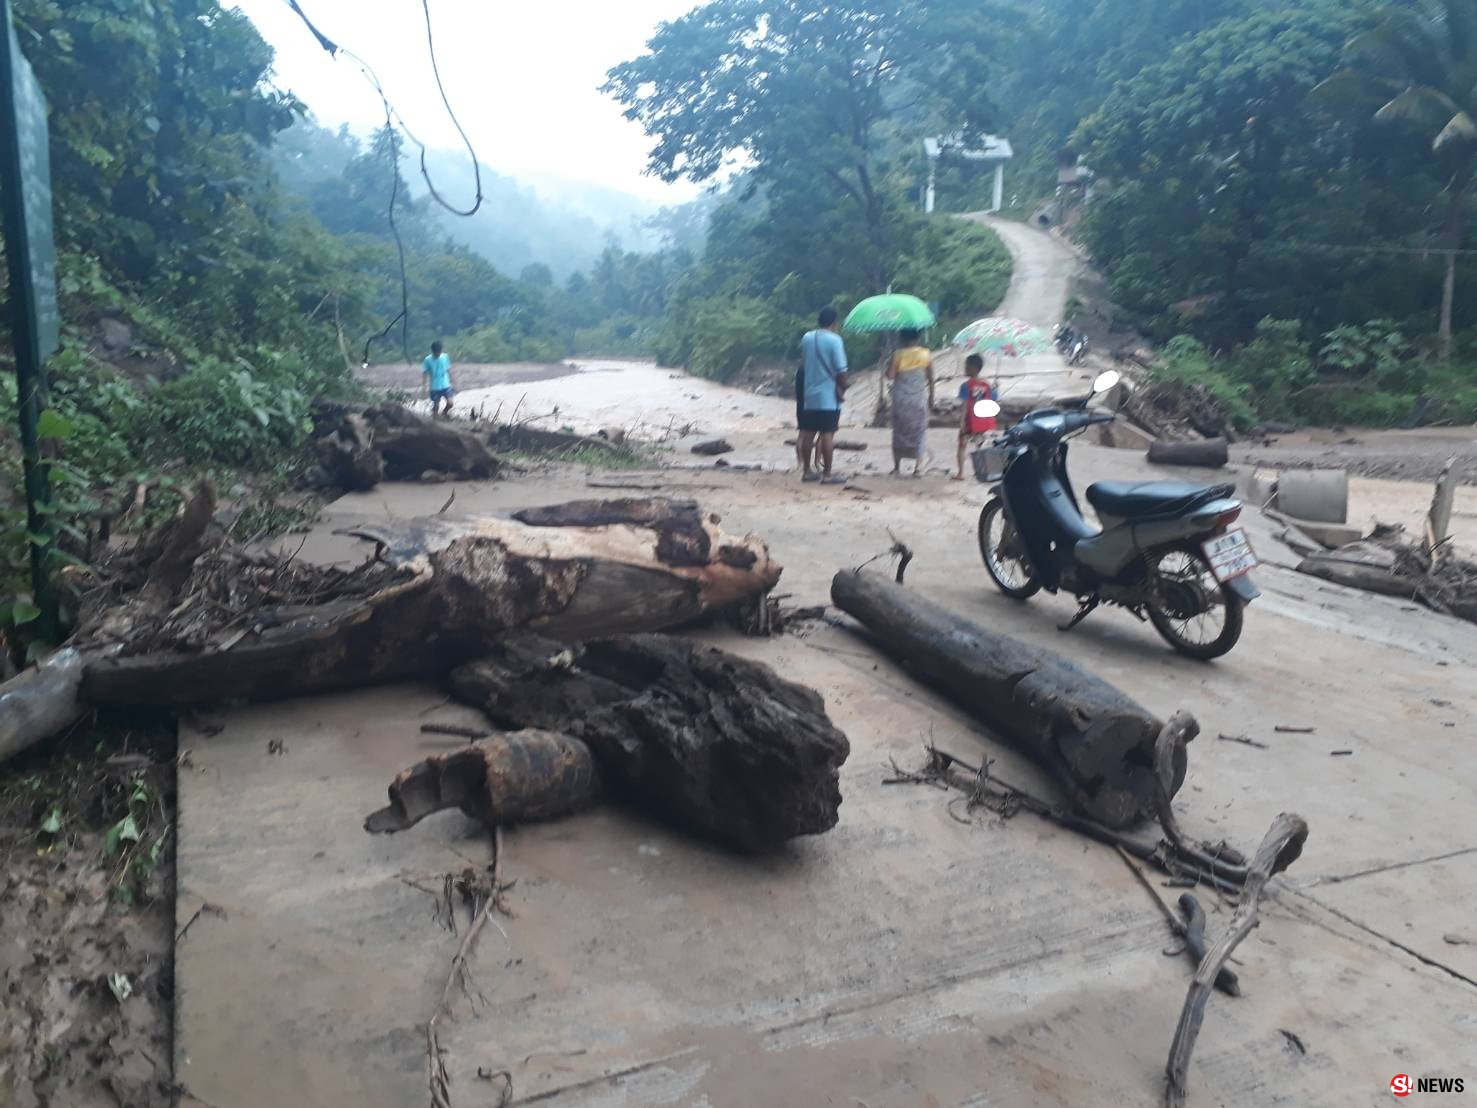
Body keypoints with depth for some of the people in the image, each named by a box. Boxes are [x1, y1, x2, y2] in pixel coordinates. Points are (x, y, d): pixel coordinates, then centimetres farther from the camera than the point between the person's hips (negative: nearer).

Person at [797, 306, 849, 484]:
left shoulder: (807, 337, 5)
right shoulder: (834, 340, -13)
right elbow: (841, 370, -16)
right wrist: (842, 388, -2)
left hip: (809, 395, 6)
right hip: (829, 396, -6)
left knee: (808, 433, 11)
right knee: (827, 435, -2)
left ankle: (807, 471, 18)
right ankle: (827, 474, 1)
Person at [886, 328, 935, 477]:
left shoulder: (898, 355, -7)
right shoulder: (926, 354, -1)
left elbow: (890, 375, -14)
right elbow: (931, 379, 2)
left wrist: (889, 363, 3)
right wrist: (931, 398, 11)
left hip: (901, 401, -1)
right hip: (919, 400, 1)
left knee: (899, 432, 10)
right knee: (918, 433, 7)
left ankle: (897, 467, 13)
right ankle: (918, 467, 1)